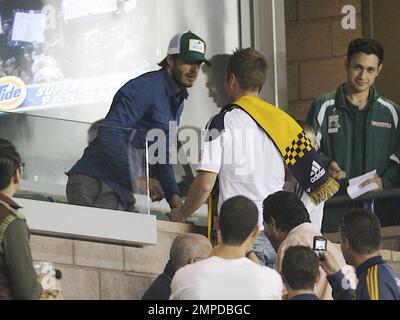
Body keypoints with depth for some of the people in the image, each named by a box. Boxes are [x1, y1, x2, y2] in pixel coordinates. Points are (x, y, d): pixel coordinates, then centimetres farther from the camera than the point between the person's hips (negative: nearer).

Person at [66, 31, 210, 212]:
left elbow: (161, 156, 26)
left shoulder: (177, 101, 19)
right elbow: (109, 133, -25)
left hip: (122, 190, 10)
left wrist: (173, 195, 9)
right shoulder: (145, 88, -13)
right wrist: (139, 178, -27)